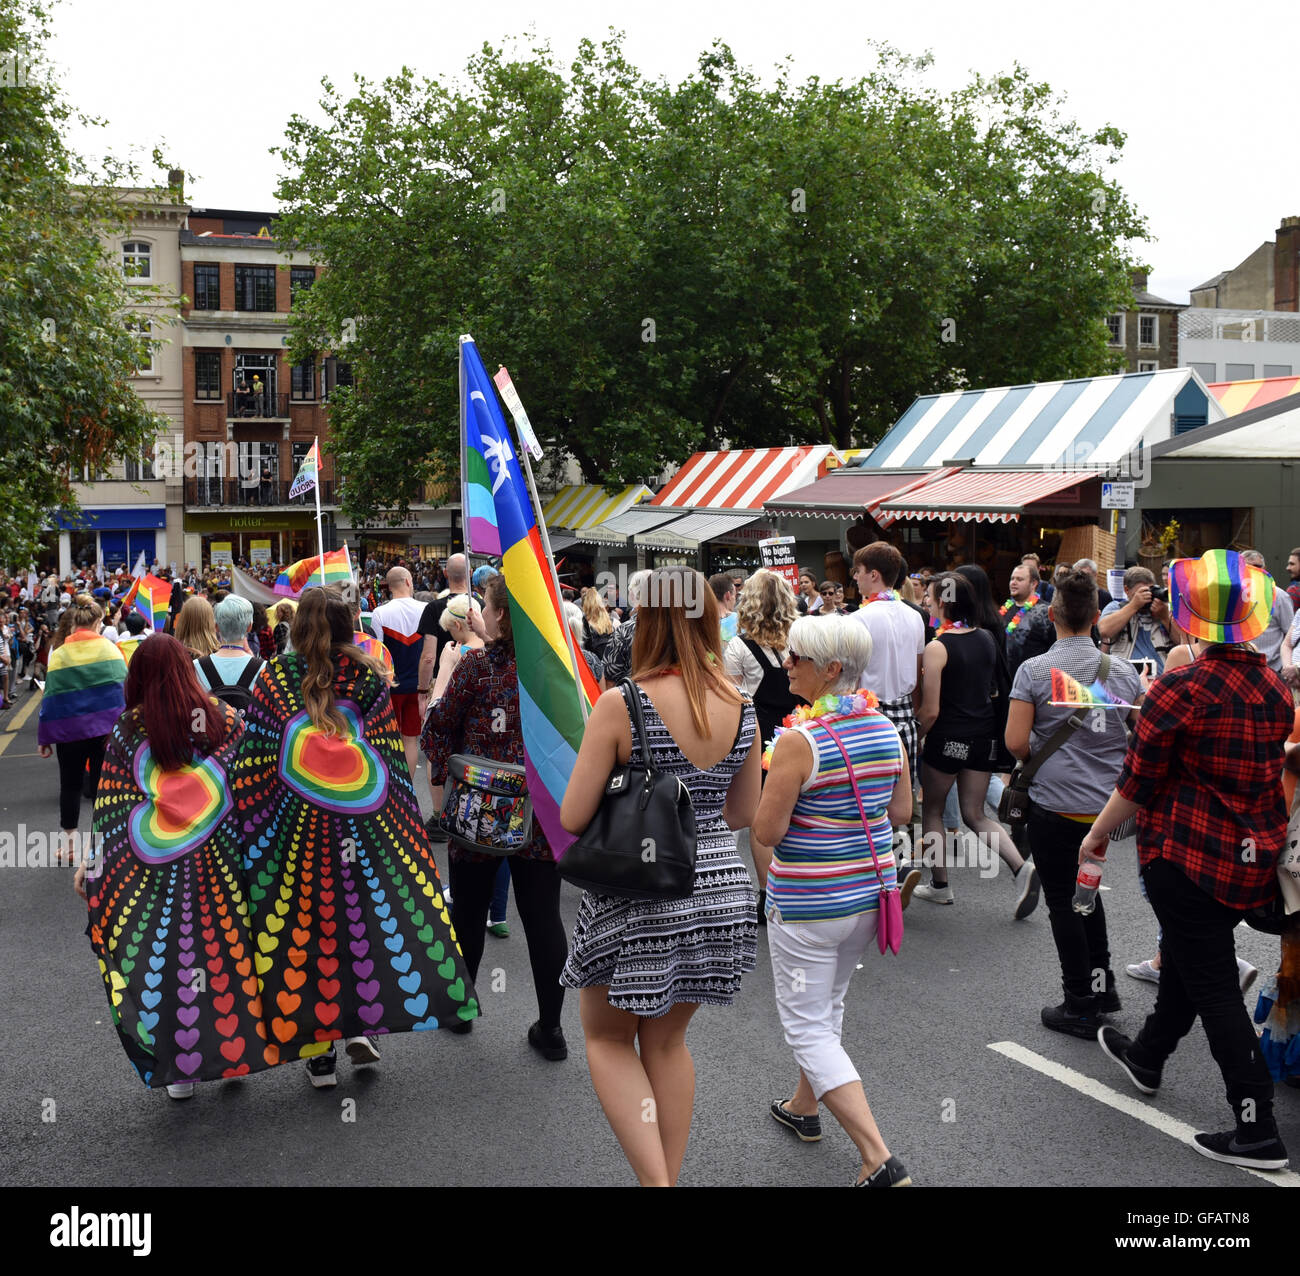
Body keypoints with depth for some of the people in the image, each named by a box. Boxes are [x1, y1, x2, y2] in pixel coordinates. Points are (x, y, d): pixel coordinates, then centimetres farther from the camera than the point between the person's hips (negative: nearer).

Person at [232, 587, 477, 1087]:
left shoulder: (274, 677, -3)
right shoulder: (368, 676, -1)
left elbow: (251, 764, -2)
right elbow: (392, 757, -1)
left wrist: (252, 824, 6)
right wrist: (403, 822, 7)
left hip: (294, 828, 0)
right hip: (361, 823, 1)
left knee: (304, 924, 7)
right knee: (366, 914, 16)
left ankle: (319, 1052, 12)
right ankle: (361, 1024, 8)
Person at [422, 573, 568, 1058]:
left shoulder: (476, 664, -10)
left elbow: (438, 730, -6)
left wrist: (444, 779, 5)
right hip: (542, 812, 2)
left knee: (468, 910, 16)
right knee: (543, 917, 7)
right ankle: (550, 1029, 13)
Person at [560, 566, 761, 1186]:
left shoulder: (620, 704, -16)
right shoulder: (742, 708, -2)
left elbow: (573, 818, -12)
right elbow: (744, 813, 9)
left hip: (638, 902, -5)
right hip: (719, 894, 5)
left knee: (607, 1039, 18)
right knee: (666, 1041, 24)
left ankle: (656, 1179, 7)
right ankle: (668, 1175, 32)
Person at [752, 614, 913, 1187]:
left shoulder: (798, 741, -22)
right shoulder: (885, 729, -1)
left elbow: (767, 831, -19)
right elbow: (901, 811, 8)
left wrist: (776, 787, -2)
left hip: (806, 903, -7)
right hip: (871, 891, 8)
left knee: (808, 1026, 4)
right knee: (828, 1005, 26)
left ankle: (880, 1160, -3)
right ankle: (803, 1107, 45)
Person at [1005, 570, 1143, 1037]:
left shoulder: (1034, 670, -12)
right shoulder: (1123, 669, 1)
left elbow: (1016, 742, -12)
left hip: (1057, 803, -5)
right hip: (1110, 802, 5)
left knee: (1063, 901, 6)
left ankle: (1081, 1007, 11)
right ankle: (1102, 983, 29)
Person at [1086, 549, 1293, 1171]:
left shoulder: (1180, 689, -19)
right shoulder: (1274, 689, 2)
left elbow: (1138, 783, -14)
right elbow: (1268, 768, 14)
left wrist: (1097, 834, 1)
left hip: (1187, 853, -8)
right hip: (1256, 857, 8)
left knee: (1212, 985, 1)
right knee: (1186, 956, 24)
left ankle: (1258, 1131, 4)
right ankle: (1146, 1056, 45)